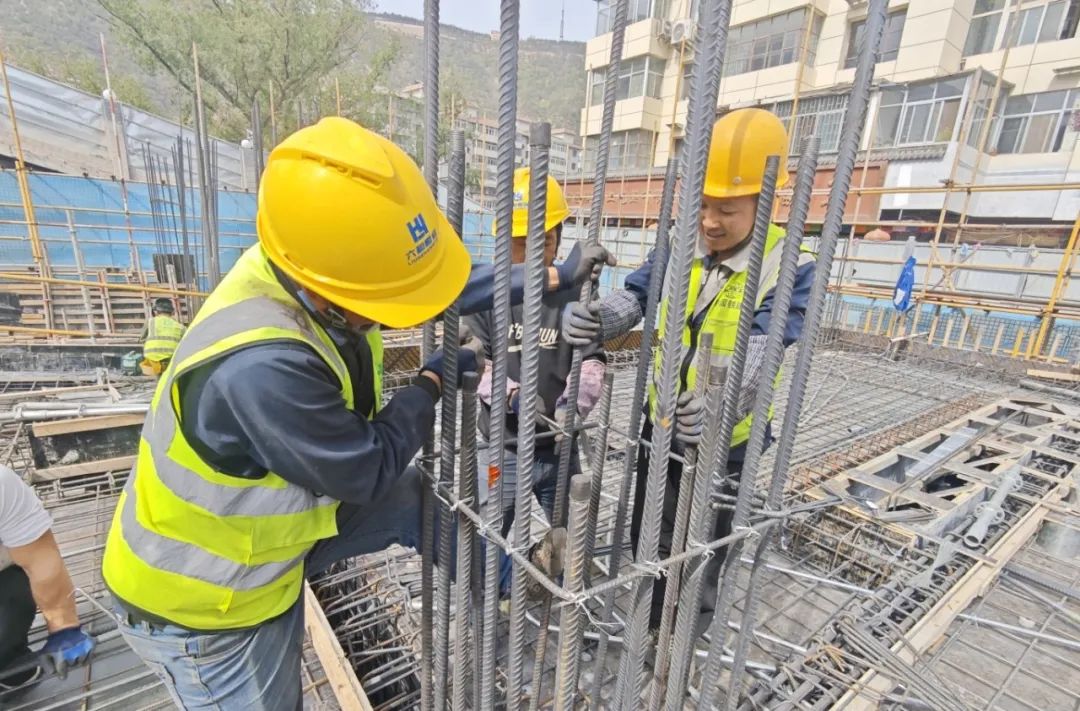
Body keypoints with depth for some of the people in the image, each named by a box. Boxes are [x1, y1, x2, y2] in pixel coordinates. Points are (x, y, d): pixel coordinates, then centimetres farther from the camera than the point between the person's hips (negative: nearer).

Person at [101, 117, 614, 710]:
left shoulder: (318, 269, -19)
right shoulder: (261, 368, -43)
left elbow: (450, 287, -7)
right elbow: (368, 472, -28)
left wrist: (553, 278, -7)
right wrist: (435, 378, -16)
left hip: (271, 521, 7)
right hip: (198, 604, -6)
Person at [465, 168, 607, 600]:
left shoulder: (573, 296, -6)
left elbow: (592, 363, -9)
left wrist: (572, 405, -28)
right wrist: (512, 395, -28)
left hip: (560, 448, 2)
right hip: (505, 449, -1)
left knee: (561, 541, 22)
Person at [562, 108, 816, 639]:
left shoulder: (789, 270, -18)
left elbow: (759, 351, -32)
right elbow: (633, 297, -15)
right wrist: (593, 319, -37)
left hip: (723, 439, -4)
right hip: (660, 424, 5)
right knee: (647, 537, 24)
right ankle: (650, 621, 54)